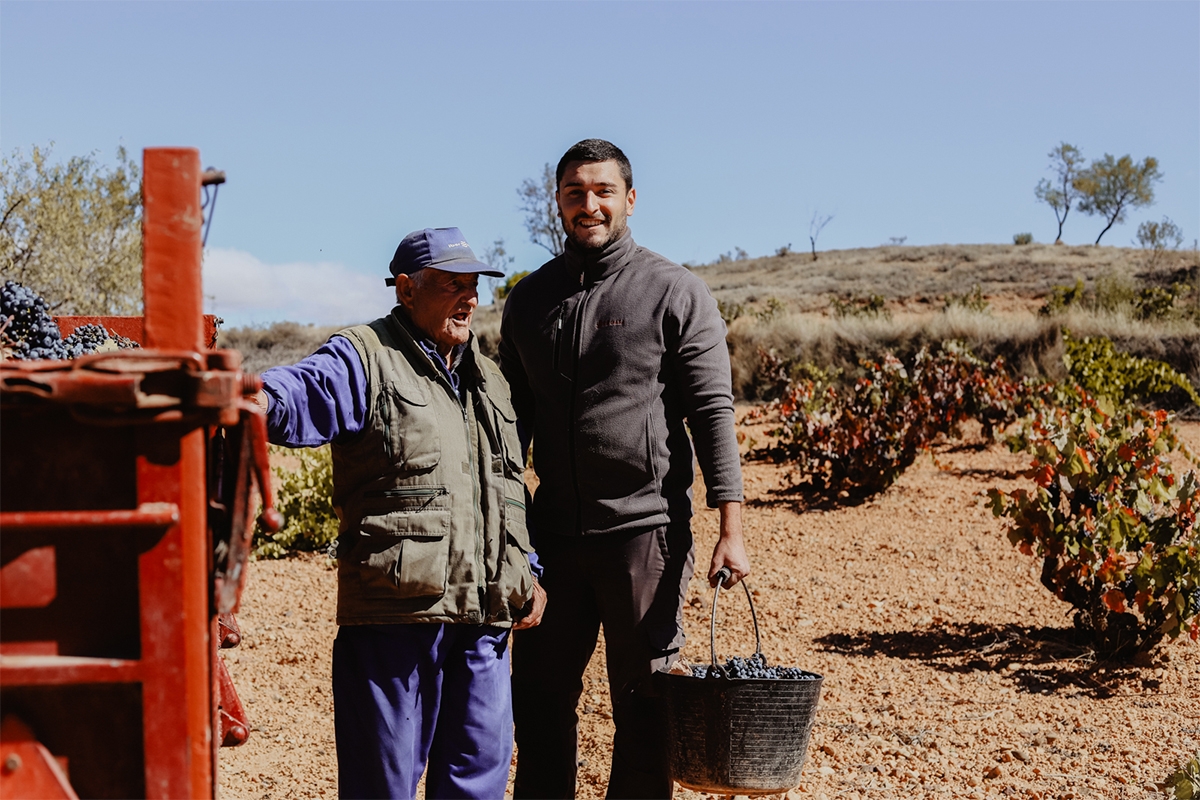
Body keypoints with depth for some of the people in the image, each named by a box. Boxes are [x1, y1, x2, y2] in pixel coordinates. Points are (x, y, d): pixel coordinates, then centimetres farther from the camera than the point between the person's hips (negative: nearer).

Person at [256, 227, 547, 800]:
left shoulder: (487, 378, 20)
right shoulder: (365, 361, -2)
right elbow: (294, 397, -20)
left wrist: (528, 571, 19)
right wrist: (246, 396, -42)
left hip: (484, 613, 6)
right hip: (395, 607, -6)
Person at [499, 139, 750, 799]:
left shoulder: (676, 293, -2)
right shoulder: (529, 299, 11)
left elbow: (713, 412, -6)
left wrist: (731, 530, -13)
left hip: (646, 529, -4)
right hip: (552, 533, 4)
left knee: (642, 704, 4)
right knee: (540, 700, 10)